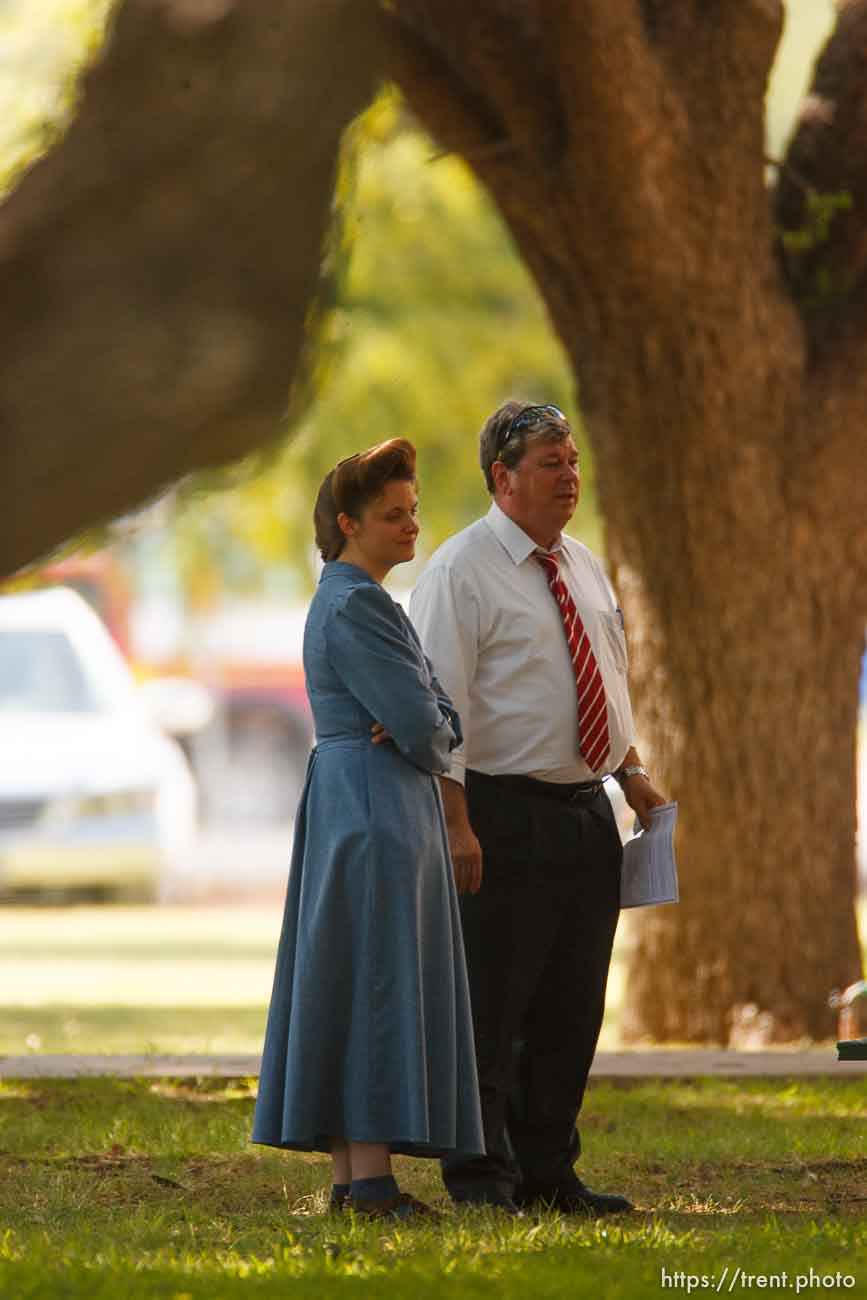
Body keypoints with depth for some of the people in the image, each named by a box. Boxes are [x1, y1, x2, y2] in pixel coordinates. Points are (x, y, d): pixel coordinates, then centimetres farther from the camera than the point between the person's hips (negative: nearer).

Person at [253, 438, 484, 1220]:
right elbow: (420, 725, -17)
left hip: (351, 809, 10)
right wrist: (427, 741, 5)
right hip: (378, 810, -10)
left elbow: (447, 718, 14)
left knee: (354, 995, 8)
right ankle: (372, 1180, -14)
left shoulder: (352, 601, 19)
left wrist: (423, 730, -8)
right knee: (376, 989, -11)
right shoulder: (356, 606, -14)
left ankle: (349, 1179, 9)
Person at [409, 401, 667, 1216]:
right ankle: (480, 1181, 2)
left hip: (587, 814, 8)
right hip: (504, 813, -7)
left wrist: (633, 775, 13)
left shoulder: (585, 569, 15)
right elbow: (439, 704, -13)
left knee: (572, 1008, 10)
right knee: (490, 1009, -4)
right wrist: (456, 824, -19)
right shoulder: (459, 572, -9)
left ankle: (548, 1174, 18)